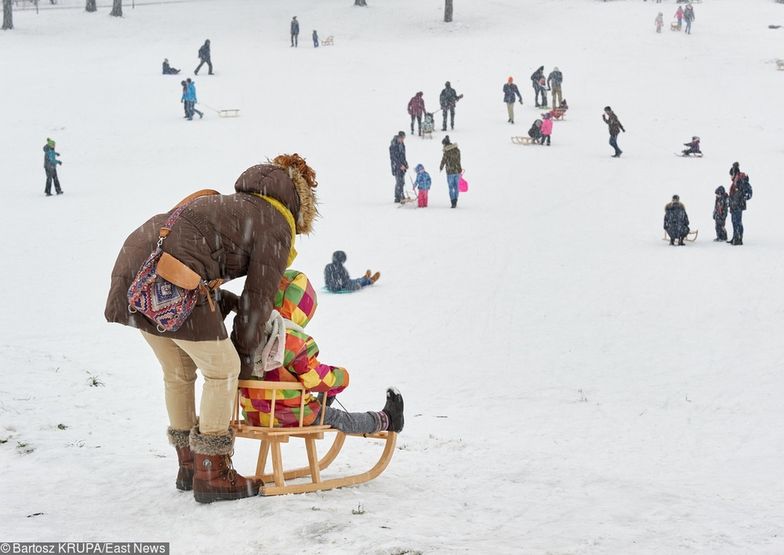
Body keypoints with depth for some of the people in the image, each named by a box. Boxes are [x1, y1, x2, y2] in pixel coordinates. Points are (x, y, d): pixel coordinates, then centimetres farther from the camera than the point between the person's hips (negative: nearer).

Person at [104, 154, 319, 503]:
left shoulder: (234, 206, 31)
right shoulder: (276, 227, 6)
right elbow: (259, 297, 5)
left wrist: (225, 301, 22)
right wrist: (245, 353, 14)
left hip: (133, 263, 9)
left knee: (178, 372, 22)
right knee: (223, 369, 3)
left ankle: (189, 465, 34)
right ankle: (212, 475, 7)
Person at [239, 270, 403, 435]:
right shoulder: (294, 342, -27)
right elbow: (318, 380, -21)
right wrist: (340, 376, 1)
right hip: (292, 418, -7)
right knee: (338, 418, 16)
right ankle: (385, 420, 36)